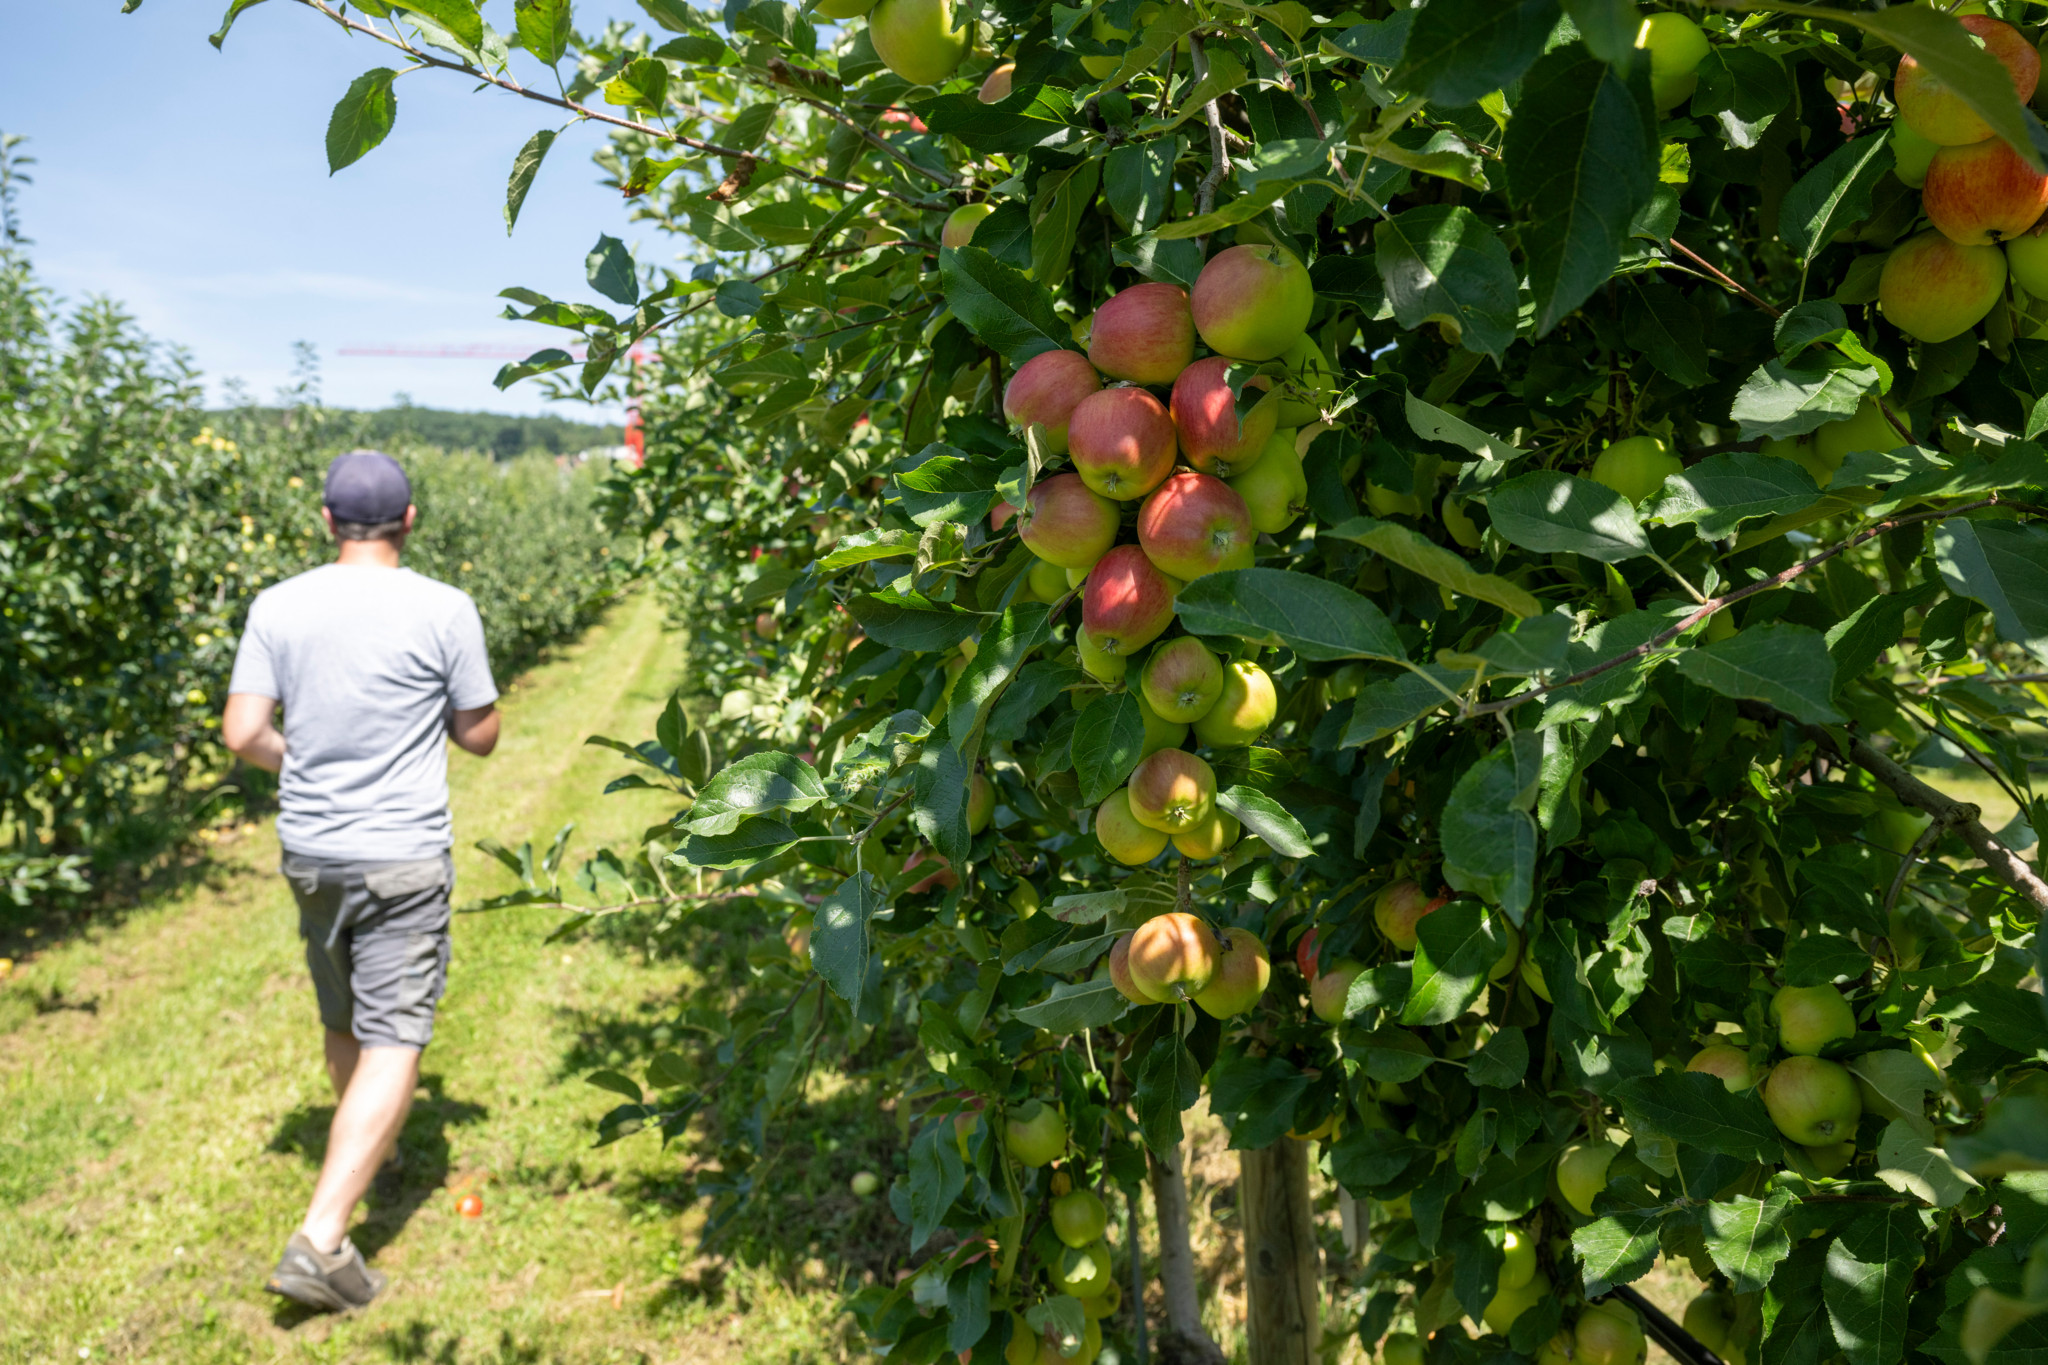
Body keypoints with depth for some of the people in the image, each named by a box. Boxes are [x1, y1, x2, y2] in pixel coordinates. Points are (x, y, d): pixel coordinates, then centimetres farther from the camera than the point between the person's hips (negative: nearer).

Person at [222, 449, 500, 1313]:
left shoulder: (277, 608, -2)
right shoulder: (444, 611, -11)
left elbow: (242, 735, -3)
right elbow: (480, 736, -3)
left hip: (309, 851, 5)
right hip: (403, 855, -5)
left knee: (344, 1023, 23)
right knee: (393, 1043, -2)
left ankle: (367, 1152, 46)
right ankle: (320, 1238, -10)